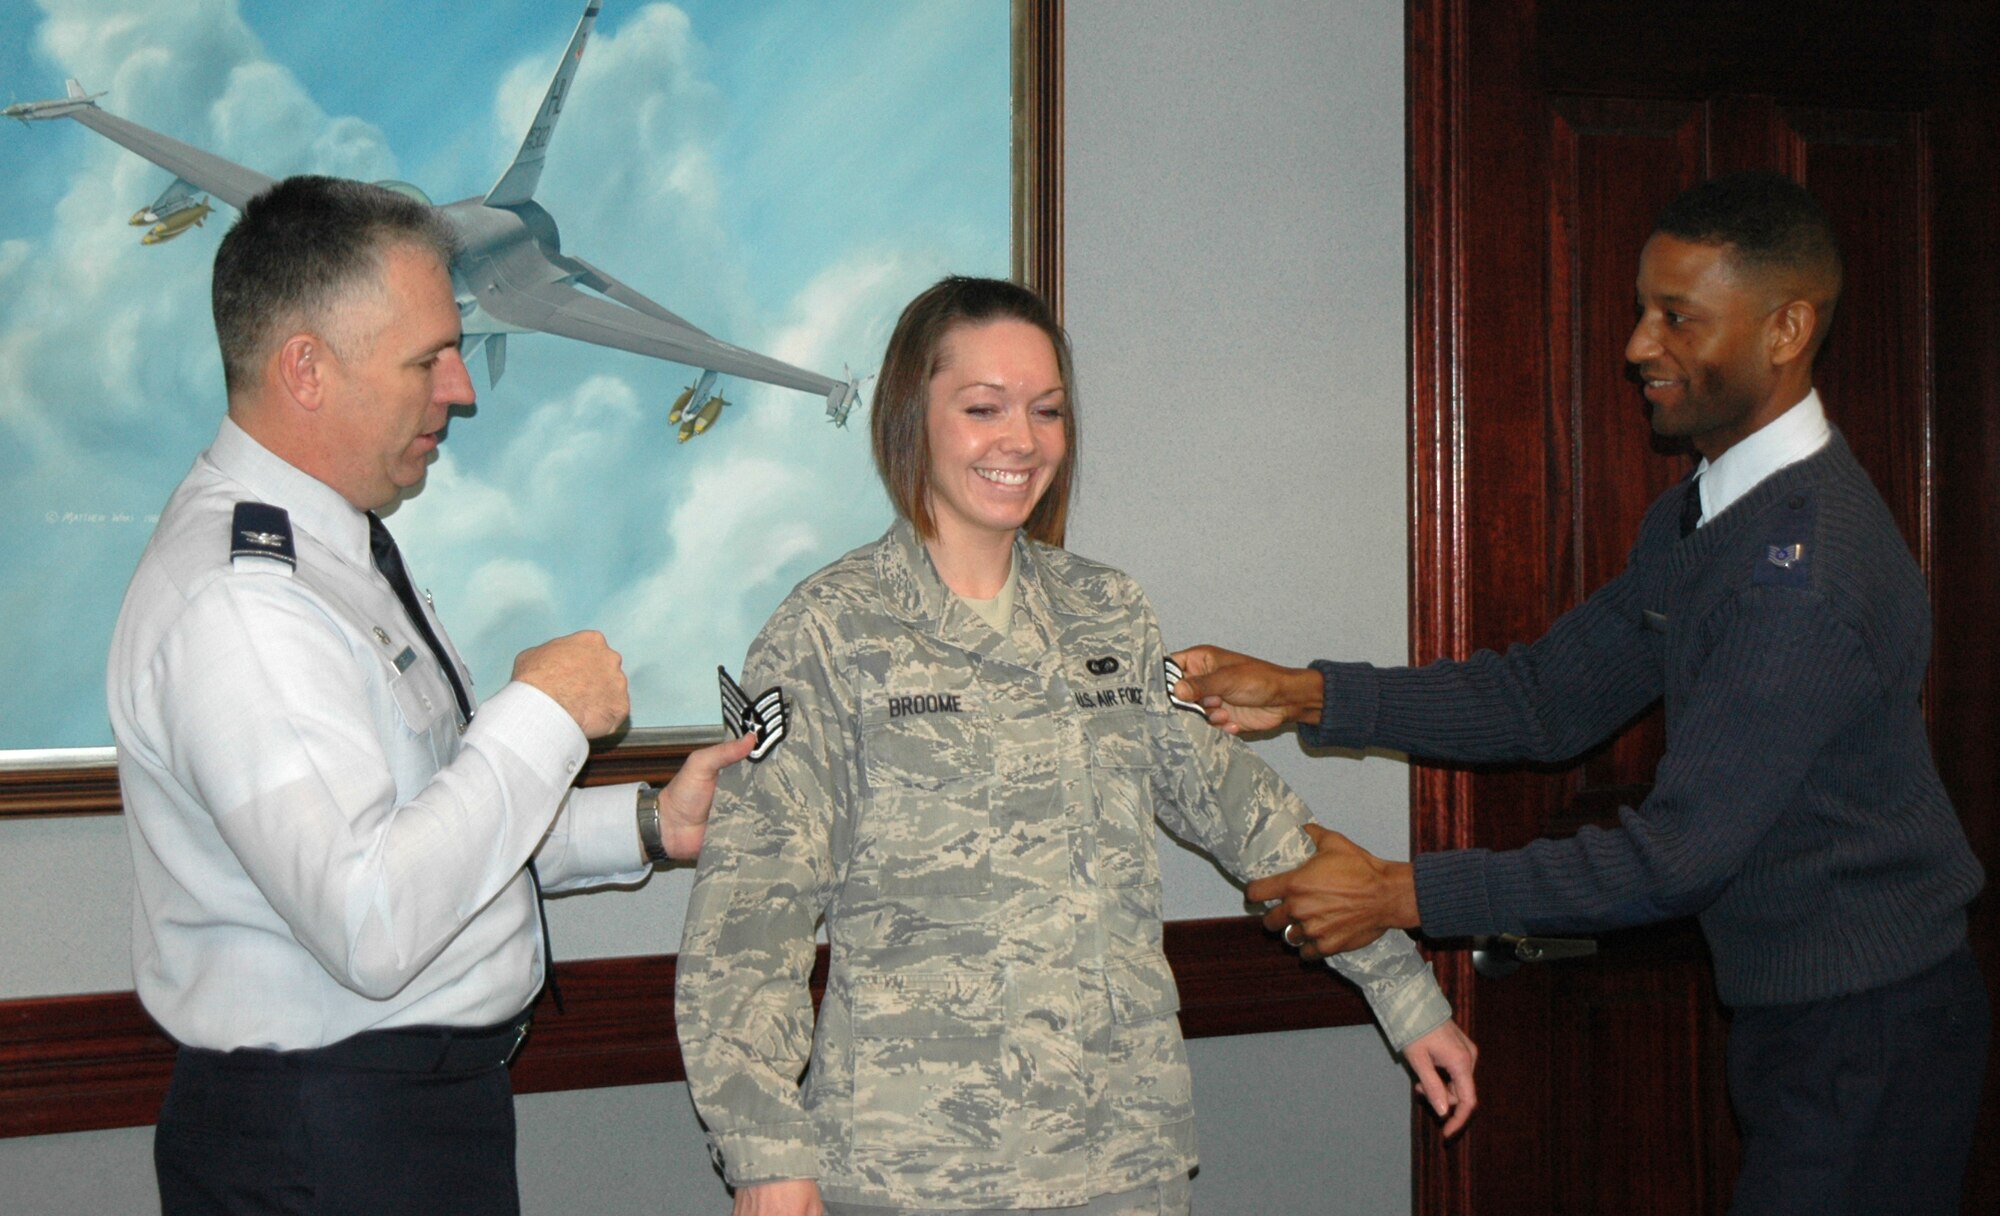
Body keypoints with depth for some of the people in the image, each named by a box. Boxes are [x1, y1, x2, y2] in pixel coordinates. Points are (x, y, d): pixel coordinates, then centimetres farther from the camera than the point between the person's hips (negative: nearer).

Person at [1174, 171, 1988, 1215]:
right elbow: (1551, 697, 8)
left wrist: (1401, 894, -22)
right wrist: (1308, 696, -2)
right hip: (1786, 1012, 9)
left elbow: (1678, 853, -26)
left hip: (1869, 1036, -9)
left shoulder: (1812, 566, -25)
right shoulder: (1693, 520, 7)